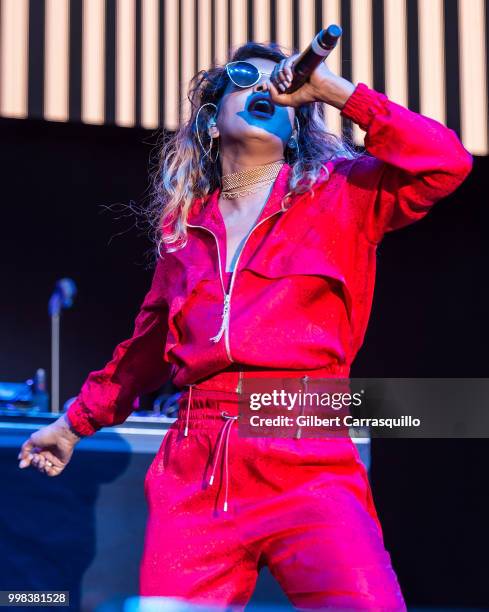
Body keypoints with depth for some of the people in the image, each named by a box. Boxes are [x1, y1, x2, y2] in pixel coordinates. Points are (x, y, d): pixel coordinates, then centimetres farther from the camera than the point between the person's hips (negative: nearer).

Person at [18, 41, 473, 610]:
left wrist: (335, 89, -4)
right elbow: (148, 344, 32)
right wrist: (77, 421, 40)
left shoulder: (342, 194, 10)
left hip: (307, 465, -3)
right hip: (192, 475, 3)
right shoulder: (184, 224, 19)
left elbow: (445, 163, -8)